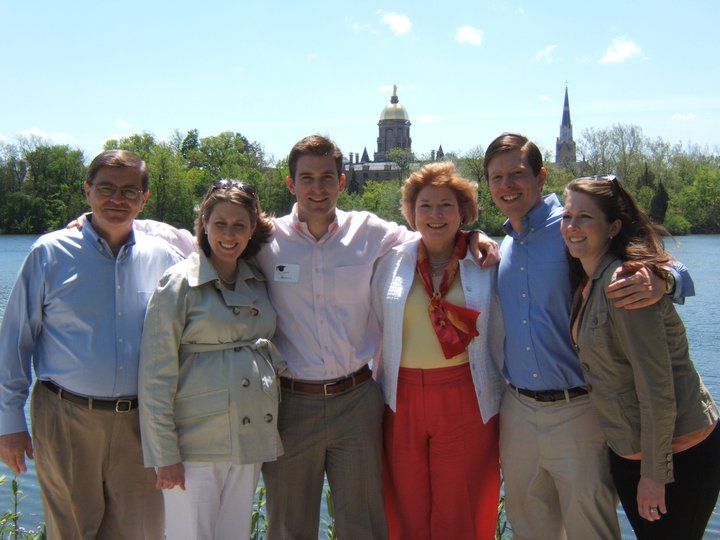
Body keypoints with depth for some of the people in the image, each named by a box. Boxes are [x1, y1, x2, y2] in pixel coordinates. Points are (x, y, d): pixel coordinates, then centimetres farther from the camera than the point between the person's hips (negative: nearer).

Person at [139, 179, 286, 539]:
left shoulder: (258, 283, 11)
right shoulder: (179, 284, -5)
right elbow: (155, 377, -8)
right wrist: (165, 453, -11)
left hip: (251, 440, 5)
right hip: (195, 442, -5)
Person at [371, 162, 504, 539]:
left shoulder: (485, 264, 0)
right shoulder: (392, 262, 2)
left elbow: (498, 337, 4)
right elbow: (377, 333, 7)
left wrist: (507, 399, 6)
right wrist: (376, 393, 8)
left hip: (466, 402, -1)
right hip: (403, 401, 1)